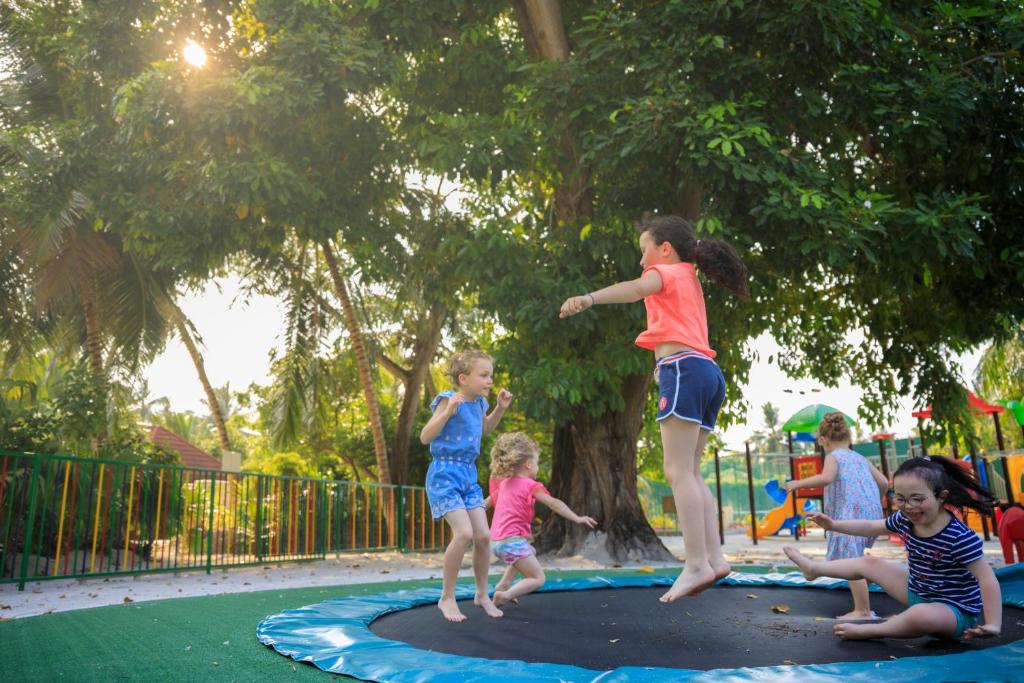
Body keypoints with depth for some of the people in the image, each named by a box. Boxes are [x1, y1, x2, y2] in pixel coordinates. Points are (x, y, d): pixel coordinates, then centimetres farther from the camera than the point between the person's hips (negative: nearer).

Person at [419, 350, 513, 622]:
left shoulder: (479, 403, 6)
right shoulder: (449, 400, -15)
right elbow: (425, 437, -19)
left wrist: (500, 408, 12)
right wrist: (448, 411, -30)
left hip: (469, 475, 7)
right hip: (445, 474, -7)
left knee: (483, 535, 2)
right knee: (464, 533, -19)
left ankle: (482, 594, 22)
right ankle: (447, 598, -1)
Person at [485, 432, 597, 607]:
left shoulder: (504, 483, 14)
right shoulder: (530, 485, -8)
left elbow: (488, 501, 28)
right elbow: (553, 503, -17)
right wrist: (577, 518, -18)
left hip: (496, 540, 8)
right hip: (513, 541, -8)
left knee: (530, 551, 34)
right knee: (538, 579, 1)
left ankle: (503, 584, 24)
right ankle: (505, 594, -17)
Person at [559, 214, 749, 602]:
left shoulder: (668, 273, 5)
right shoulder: (690, 281, 30)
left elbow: (635, 289, -19)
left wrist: (588, 299, -35)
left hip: (683, 370, -9)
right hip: (707, 372, 9)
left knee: (678, 472, -13)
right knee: (689, 473, 9)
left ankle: (697, 564, -18)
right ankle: (714, 556, 3)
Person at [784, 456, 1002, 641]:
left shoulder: (959, 537, -29)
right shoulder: (904, 520, -7)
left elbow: (987, 579, -26)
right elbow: (871, 527, 10)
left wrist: (993, 625, -31)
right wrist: (833, 525, 5)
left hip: (956, 611, -7)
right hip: (918, 593, 7)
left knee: (921, 615, -41)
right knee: (869, 563, 15)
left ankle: (867, 631, -16)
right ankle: (813, 568, 38)